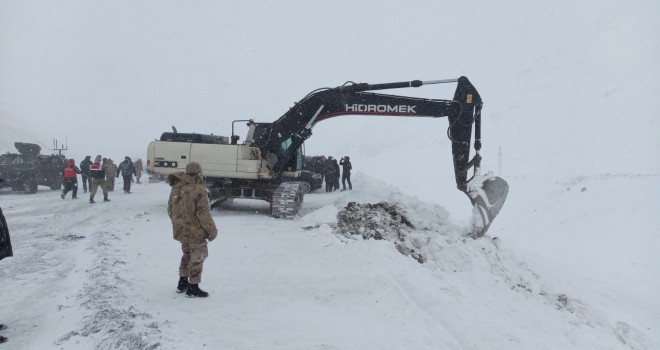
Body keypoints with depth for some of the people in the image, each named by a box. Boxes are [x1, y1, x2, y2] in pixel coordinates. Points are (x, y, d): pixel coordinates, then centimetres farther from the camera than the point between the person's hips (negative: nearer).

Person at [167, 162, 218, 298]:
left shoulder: (176, 188, 4)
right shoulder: (198, 190, -21)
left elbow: (170, 210, 12)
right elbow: (203, 214, -21)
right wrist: (212, 230, -11)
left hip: (181, 231, 7)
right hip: (196, 232, -7)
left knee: (187, 254, 25)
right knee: (197, 258, 7)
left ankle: (182, 283, 34)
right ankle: (193, 288, 13)